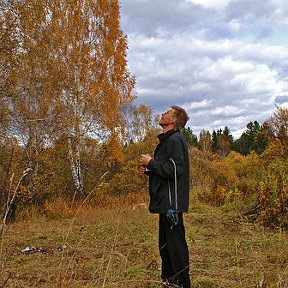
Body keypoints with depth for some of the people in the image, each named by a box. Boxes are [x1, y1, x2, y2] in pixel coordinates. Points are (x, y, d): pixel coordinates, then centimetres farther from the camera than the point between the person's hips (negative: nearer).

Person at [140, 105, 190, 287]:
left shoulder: (175, 140, -13)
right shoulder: (167, 139, 19)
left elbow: (174, 170, -23)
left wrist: (151, 162, -13)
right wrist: (149, 170, 9)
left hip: (172, 202, -11)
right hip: (166, 202, 11)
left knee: (176, 244, -3)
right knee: (165, 244, 18)